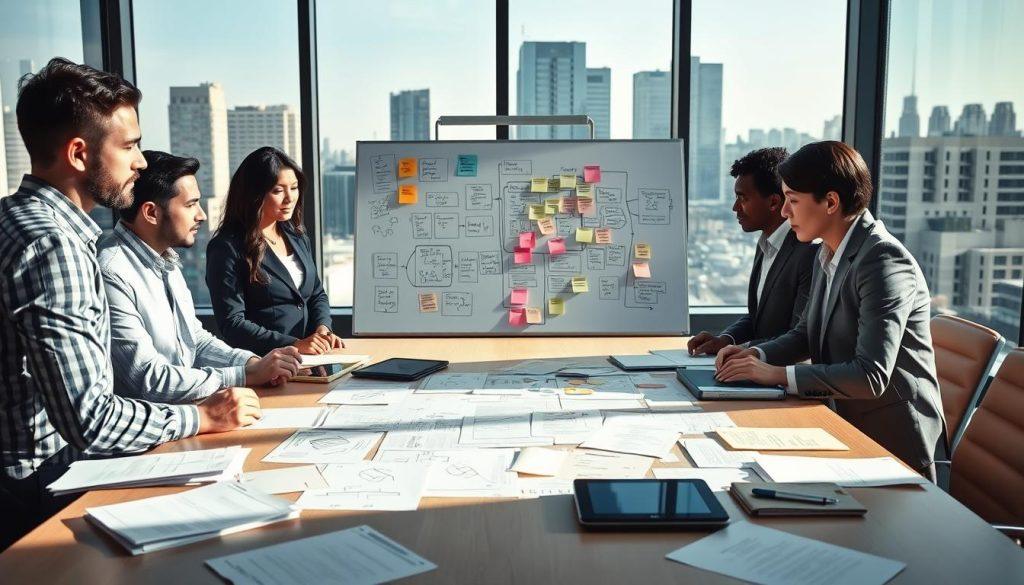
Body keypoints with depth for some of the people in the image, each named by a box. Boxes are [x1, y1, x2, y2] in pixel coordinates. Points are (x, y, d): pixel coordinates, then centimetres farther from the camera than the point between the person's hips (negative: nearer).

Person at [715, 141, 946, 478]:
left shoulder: (884, 261, -21)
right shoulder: (829, 256, 7)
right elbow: (807, 334, 17)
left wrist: (779, 374, -23)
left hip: (892, 442, -7)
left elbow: (871, 376, -27)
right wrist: (756, 355, -2)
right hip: (846, 425, 7)